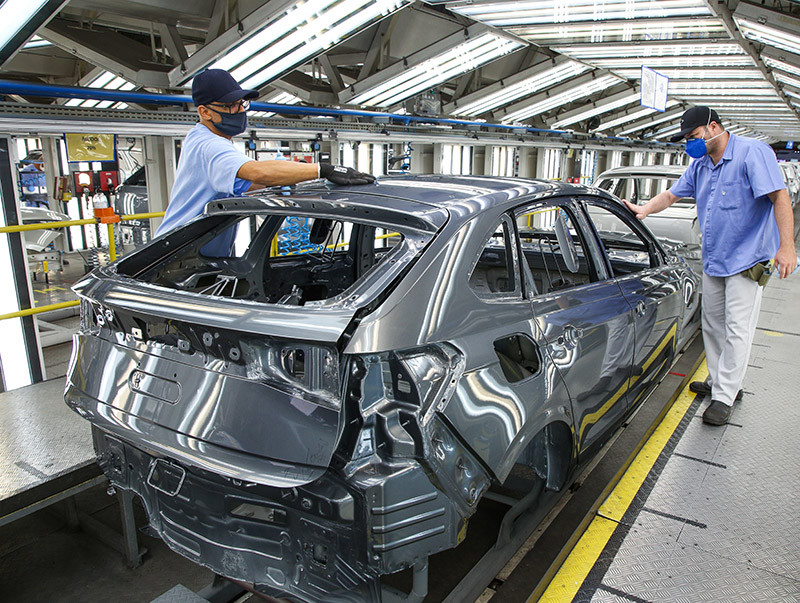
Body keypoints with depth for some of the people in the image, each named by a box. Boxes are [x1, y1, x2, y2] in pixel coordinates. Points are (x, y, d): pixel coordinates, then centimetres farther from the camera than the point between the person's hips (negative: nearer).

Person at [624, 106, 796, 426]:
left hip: (746, 260, -8)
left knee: (737, 329, -5)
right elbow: (670, 195, 18)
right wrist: (644, 209, -1)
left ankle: (724, 397, 0)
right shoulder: (700, 165, 10)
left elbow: (780, 197, -18)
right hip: (713, 260, 8)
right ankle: (718, 381, 29)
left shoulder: (753, 153, -13)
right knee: (712, 324, 15)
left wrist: (786, 246, -23)